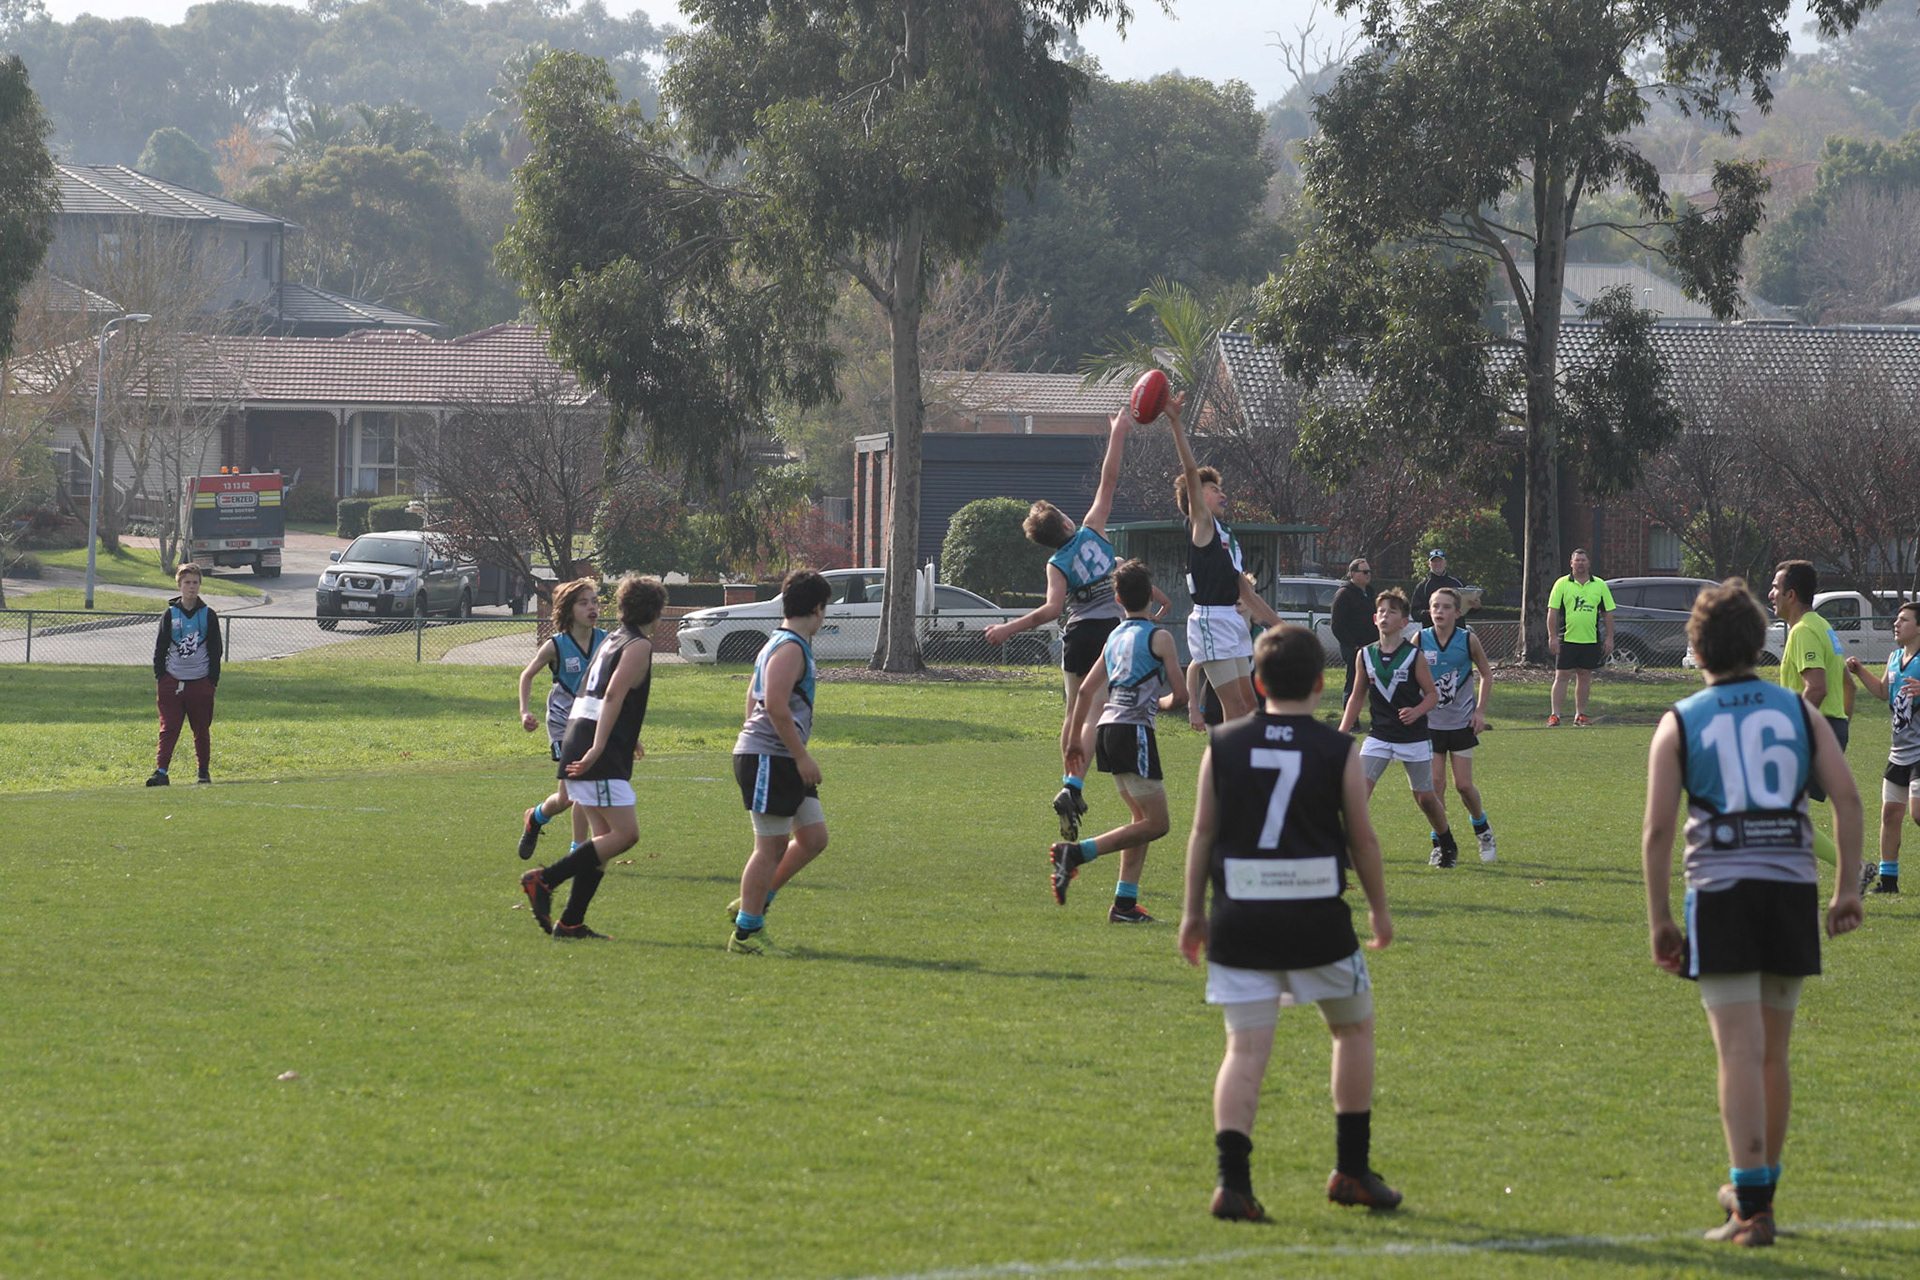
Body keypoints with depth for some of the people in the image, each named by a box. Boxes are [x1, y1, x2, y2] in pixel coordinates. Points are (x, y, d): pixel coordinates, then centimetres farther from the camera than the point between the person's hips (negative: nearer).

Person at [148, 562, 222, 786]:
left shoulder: (208, 615, 4)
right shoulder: (170, 615, 4)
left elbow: (215, 650, 7)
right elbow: (160, 648, 8)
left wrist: (213, 680, 3)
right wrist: (159, 677, 2)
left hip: (200, 682, 0)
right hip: (172, 681, 0)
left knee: (202, 730, 7)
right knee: (168, 728, -9)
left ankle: (204, 771, 21)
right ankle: (161, 771, -14)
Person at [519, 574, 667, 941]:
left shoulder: (612, 641, 21)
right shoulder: (639, 646, -6)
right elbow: (613, 695, -19)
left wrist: (627, 740, 52)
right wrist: (597, 750, -26)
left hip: (577, 746, 9)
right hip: (600, 755, -9)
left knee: (604, 836, 10)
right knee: (625, 833, -12)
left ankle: (570, 923, 4)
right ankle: (544, 880, -16)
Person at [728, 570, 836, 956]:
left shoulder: (778, 645, 18)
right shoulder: (790, 649, -14)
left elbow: (753, 696, 27)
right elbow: (776, 706, -24)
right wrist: (802, 757, -21)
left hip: (784, 762, 10)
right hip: (767, 759, -10)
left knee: (813, 837, 10)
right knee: (772, 846, -6)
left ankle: (753, 905, 17)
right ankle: (746, 932, 0)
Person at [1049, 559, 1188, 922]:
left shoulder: (1114, 638, 16)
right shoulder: (1159, 637, -3)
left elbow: (1086, 691, 18)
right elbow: (1180, 695, -6)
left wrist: (1075, 739, 28)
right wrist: (1162, 702, 18)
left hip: (1106, 729, 8)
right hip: (1134, 730, -8)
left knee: (1142, 818, 14)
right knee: (1156, 823, -5)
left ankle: (1124, 904, 6)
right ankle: (1076, 853, -17)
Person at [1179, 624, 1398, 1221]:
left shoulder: (1223, 745, 3)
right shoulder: (1338, 752, -2)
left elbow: (1203, 831, 4)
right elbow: (1363, 839, 3)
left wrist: (1193, 911, 12)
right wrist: (1379, 909, 16)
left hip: (1239, 920, 1)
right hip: (1317, 921, -1)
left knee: (1246, 1049, 2)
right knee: (1354, 1027, 19)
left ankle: (1232, 1179, -16)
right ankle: (1352, 1169, 19)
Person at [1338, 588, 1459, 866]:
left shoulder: (1414, 656, -7)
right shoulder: (1365, 656, 2)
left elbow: (1432, 693, -3)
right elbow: (1357, 697, 12)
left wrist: (1417, 711, -23)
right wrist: (1343, 732, 7)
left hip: (1414, 736, -2)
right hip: (1379, 736, 2)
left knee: (1424, 796, 9)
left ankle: (1449, 847, 31)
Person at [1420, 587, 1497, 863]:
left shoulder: (1468, 639, -6)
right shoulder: (1421, 640, -5)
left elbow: (1486, 674, 6)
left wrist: (1480, 711, -1)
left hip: (1461, 723, -1)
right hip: (1430, 723, 1)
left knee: (1464, 785, -1)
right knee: (1435, 784, -3)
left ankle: (1483, 830, 25)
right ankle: (1439, 843, 8)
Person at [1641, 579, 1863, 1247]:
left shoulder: (1680, 723, 3)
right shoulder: (1798, 710, 10)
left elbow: (1658, 827, -4)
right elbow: (1847, 797, 0)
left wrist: (1659, 919, 1)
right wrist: (1848, 888, 5)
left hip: (1720, 893, -3)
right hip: (1794, 890, 3)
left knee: (1741, 1054, -6)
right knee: (1773, 1054, 16)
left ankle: (1751, 1209, -13)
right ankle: (1758, 1187, 29)